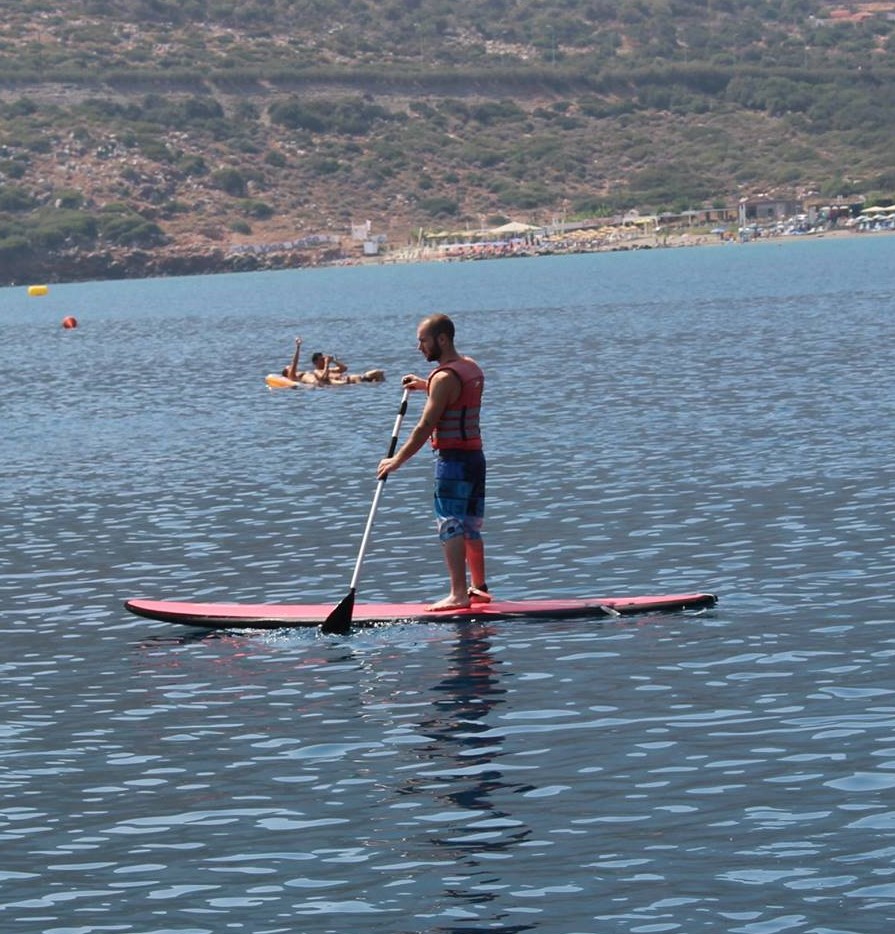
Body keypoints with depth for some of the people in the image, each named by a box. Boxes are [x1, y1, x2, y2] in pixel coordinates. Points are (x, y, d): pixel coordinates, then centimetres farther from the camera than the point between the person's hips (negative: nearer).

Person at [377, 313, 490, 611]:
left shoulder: (444, 377, -16)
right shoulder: (472, 367, 11)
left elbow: (426, 427, -18)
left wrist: (396, 460, -13)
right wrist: (425, 386, 26)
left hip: (452, 459, -9)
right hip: (475, 455, 9)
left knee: (450, 527, -6)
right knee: (470, 527, 15)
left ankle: (458, 594, -8)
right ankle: (479, 588, 18)